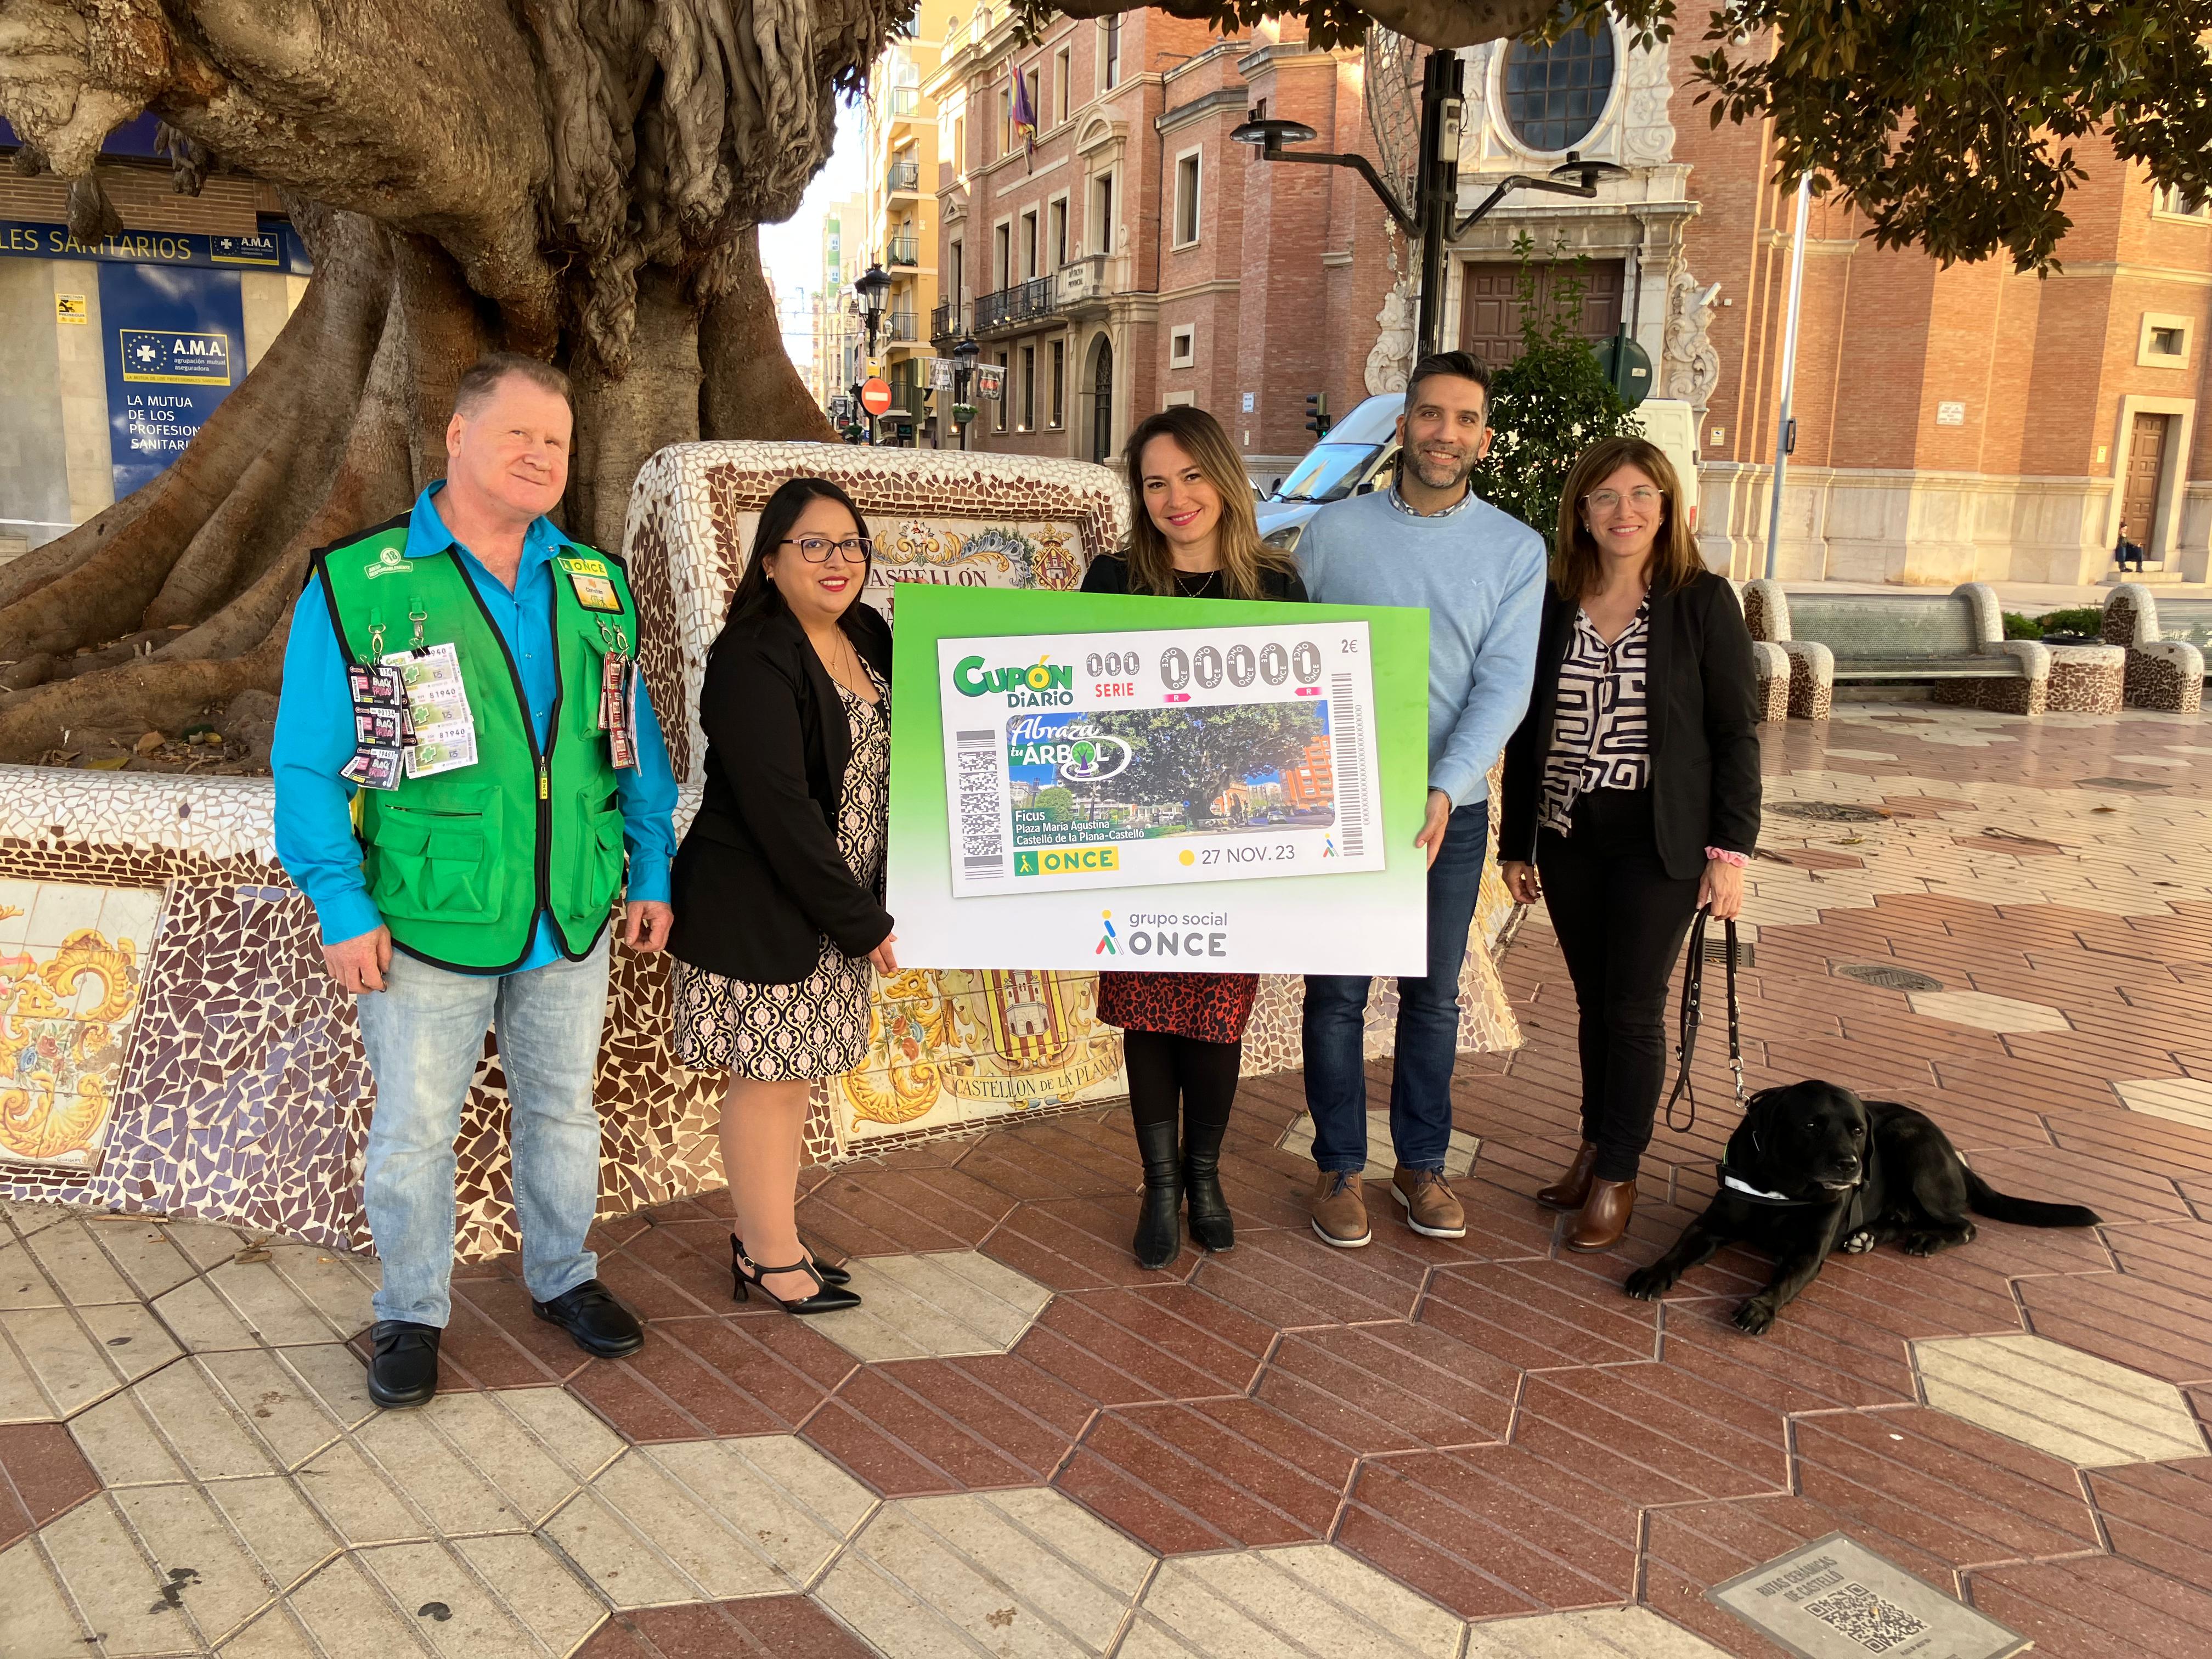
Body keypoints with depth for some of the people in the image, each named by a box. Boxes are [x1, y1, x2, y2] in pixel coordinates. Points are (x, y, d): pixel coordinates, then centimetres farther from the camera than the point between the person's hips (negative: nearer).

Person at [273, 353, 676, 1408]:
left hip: (573, 922, 4)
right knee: (414, 1128, 10)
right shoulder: (356, 585, -8)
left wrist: (650, 873, 7)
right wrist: (342, 908, -11)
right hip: (424, 926, -3)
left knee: (561, 1109, 18)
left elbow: (638, 745, 10)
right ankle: (411, 1312, 31)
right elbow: (307, 766, -7)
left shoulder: (597, 587, 4)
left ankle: (562, 1276, 38)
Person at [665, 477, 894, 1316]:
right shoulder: (752, 660, -17)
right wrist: (863, 924, -17)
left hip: (831, 903, 8)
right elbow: (780, 811, -22)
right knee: (768, 1075, 3)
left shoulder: (868, 638, 8)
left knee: (793, 1071, 15)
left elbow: (884, 768, 15)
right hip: (757, 909, -8)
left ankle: (759, 1238, 29)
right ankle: (773, 1259, 17)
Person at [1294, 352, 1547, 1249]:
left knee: (1433, 996, 12)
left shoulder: (1516, 548, -1)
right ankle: (1340, 1167, 23)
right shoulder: (1333, 530, -1)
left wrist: (1442, 793, -21)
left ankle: (1422, 1161, 29)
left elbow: (1504, 684, -8)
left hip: (1451, 809, 1)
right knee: (1336, 994, 6)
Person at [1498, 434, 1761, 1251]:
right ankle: (1596, 1144, 28)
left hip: (1659, 841, -3)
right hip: (1566, 838, 3)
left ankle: (1617, 1175, 16)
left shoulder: (1703, 602, -5)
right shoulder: (1552, 606, 5)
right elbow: (1528, 730, 9)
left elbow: (1736, 731, -4)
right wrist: (1516, 844, 10)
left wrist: (1731, 848, -9)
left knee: (1633, 1008, 2)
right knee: (1594, 1001, 12)